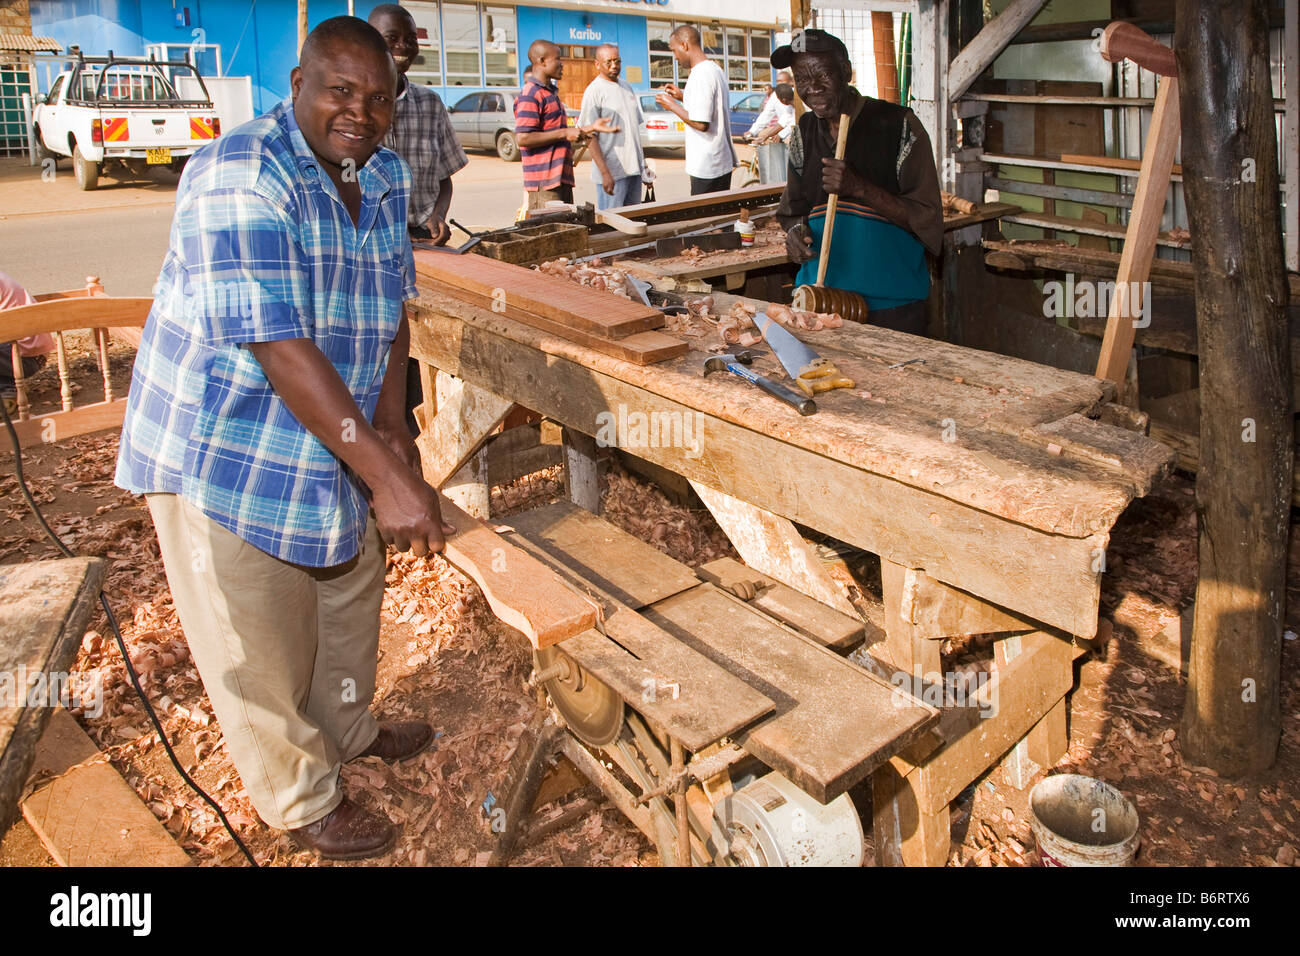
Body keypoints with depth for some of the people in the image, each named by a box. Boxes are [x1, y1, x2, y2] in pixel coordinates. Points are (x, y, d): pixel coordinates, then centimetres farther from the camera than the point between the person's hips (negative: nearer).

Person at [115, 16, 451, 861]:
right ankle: (305, 800, 31)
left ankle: (348, 728, 51)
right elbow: (278, 347, -33)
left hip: (332, 435, 8)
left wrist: (391, 422, -10)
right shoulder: (240, 177, -25)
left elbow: (392, 302, 5)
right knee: (259, 643, 8)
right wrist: (386, 475, -36)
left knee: (351, 592, 24)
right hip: (223, 448, -8)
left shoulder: (386, 176, 1)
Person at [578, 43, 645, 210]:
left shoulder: (626, 87, 16)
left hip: (634, 169, 7)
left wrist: (643, 162, 18)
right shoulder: (593, 91, -7)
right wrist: (605, 173, -20)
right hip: (612, 172, -7)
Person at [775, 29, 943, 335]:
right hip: (819, 298, 4)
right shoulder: (804, 132, 9)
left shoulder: (898, 125, -7)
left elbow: (927, 218, -10)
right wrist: (796, 229, -7)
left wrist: (859, 188, -21)